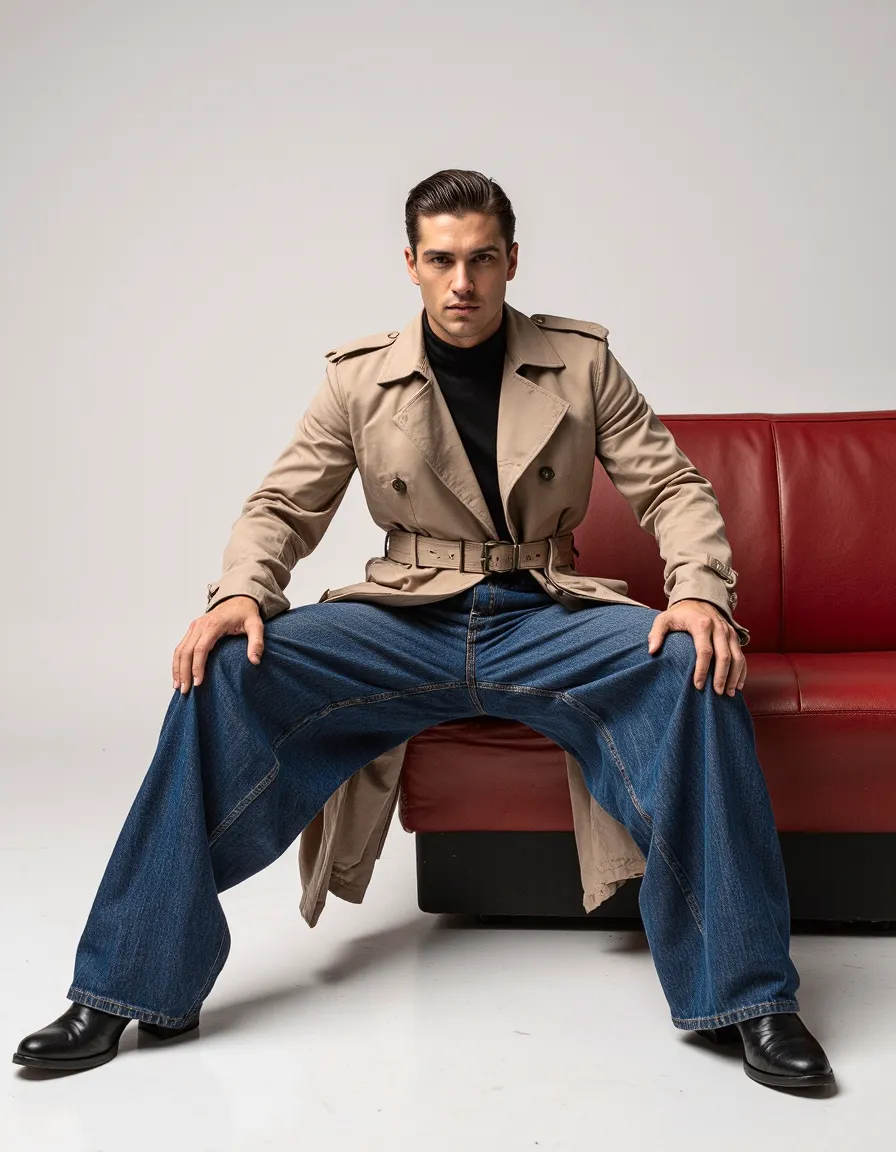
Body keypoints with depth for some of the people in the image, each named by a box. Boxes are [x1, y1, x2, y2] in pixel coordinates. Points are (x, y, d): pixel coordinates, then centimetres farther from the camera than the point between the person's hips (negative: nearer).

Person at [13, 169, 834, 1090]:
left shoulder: (582, 362, 6)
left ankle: (745, 999, -21)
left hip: (544, 618, 0)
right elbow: (283, 506, 8)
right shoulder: (358, 377, 7)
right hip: (404, 623, 1)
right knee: (225, 669, -24)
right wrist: (241, 594, -15)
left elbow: (671, 487, 4)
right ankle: (133, 989, -15)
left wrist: (701, 591, -18)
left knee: (694, 667, -31)